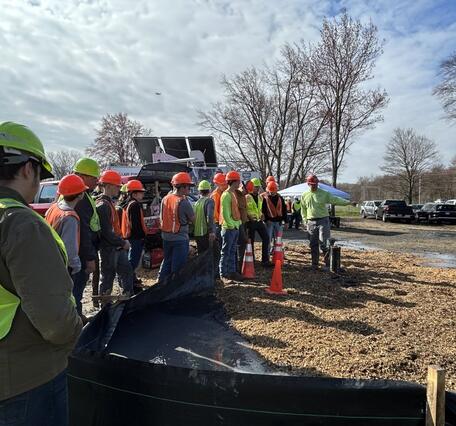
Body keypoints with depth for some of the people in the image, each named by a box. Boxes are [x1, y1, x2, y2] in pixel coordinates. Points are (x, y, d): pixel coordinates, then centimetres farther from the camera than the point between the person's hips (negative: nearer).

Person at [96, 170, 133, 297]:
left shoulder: (109, 202, 13)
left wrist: (122, 241, 11)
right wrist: (123, 243, -15)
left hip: (117, 247, 10)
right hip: (108, 249, -10)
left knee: (127, 271, 15)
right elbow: (106, 233, -24)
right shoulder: (103, 205, -19)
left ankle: (129, 296, 27)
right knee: (107, 277, 3)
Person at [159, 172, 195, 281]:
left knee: (167, 262, 22)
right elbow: (193, 220, -9)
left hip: (166, 237, 7)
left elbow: (161, 218, 10)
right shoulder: (184, 202, -19)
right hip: (180, 239, -7)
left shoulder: (165, 199, 0)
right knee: (178, 265, 6)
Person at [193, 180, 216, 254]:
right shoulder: (209, 201, -9)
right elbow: (210, 217, -21)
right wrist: (212, 231, -20)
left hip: (196, 233, 6)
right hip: (205, 233, -6)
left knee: (200, 254, 17)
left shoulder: (196, 203, 9)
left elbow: (193, 217, 12)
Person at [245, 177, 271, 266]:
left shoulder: (260, 197, 13)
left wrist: (262, 214, 9)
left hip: (259, 221, 6)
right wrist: (248, 216, -21)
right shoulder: (247, 197, -9)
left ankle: (265, 260, 8)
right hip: (251, 222, -6)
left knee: (266, 238, 1)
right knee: (251, 241, 3)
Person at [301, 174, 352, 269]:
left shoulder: (324, 194, 0)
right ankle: (314, 264, 17)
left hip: (323, 221, -3)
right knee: (313, 245, 7)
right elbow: (303, 210, 16)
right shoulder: (304, 195, 8)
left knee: (323, 243, -10)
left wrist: (347, 202, -22)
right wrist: (305, 220, 8)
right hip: (311, 222, 3)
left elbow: (335, 200, -8)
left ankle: (328, 261, 7)